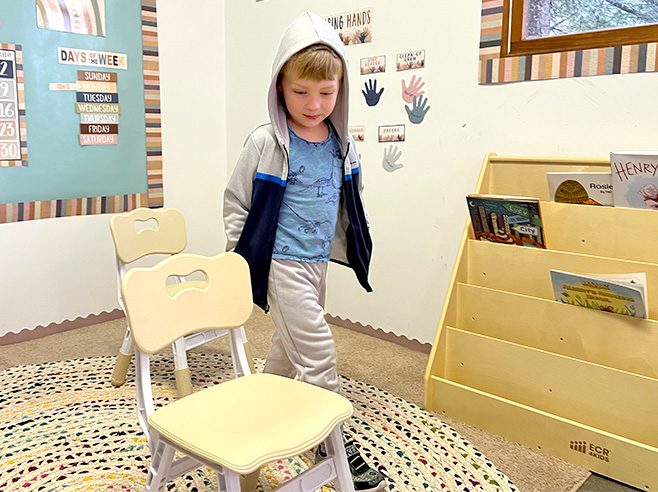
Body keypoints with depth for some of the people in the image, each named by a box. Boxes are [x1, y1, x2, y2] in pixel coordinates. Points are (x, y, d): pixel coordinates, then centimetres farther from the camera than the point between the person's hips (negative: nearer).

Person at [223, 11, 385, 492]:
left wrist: (351, 247, 17)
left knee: (290, 344, 19)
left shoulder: (342, 143, 2)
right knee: (318, 350, -6)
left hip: (318, 260, 6)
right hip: (282, 264, -6)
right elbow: (236, 201, -5)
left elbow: (352, 200, 15)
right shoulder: (266, 142, -13)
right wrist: (240, 259, -4)